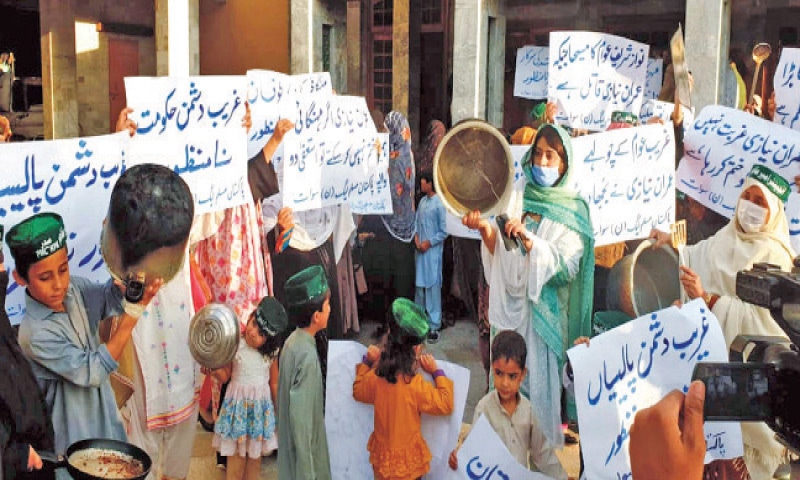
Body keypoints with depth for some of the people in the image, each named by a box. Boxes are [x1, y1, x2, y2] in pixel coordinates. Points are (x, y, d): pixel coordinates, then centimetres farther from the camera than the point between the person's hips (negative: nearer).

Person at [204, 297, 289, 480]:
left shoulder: (271, 352, -5)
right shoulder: (235, 345, -12)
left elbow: (274, 383, 4)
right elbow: (225, 376, -7)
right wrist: (215, 370, -28)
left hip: (261, 404, 2)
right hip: (238, 402, -2)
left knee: (255, 455, 11)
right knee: (236, 454, 3)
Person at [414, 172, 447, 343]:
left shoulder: (438, 204, -13)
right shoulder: (422, 201, 9)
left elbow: (444, 232, -11)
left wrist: (429, 243, -13)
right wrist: (416, 236, -1)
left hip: (432, 251, -7)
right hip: (420, 250, 7)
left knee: (433, 287, -5)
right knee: (420, 285, 14)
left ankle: (435, 326, -2)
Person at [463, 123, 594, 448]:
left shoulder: (574, 210, -2)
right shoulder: (519, 199, 7)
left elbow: (565, 265, -13)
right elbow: (500, 255, 2)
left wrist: (528, 239, -26)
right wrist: (487, 230, -19)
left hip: (546, 310, -3)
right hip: (513, 303, 3)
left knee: (541, 374, 0)